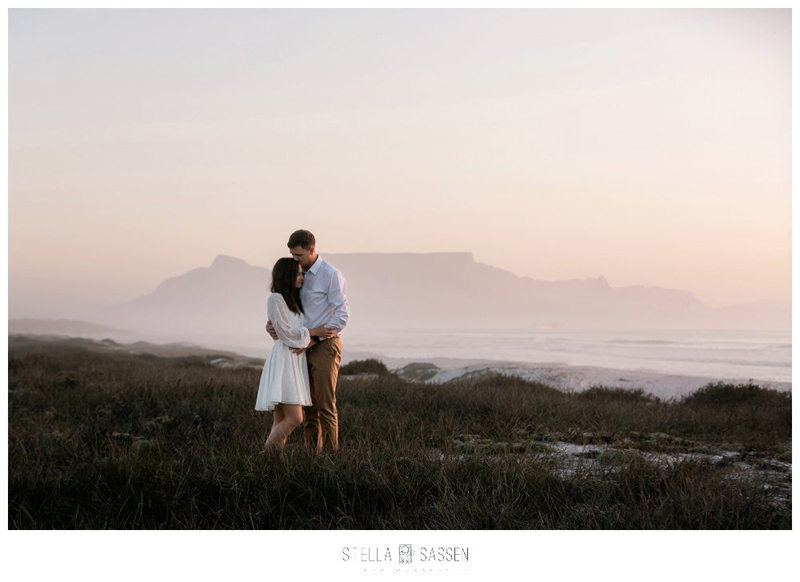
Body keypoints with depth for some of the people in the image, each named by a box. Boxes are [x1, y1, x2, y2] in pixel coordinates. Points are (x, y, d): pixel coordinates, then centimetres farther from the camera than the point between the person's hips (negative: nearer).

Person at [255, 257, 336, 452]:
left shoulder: (294, 300, 20)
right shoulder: (275, 299, -7)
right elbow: (285, 332, -10)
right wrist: (313, 332, -4)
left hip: (296, 361, 9)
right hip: (283, 361, -9)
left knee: (281, 422, 3)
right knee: (294, 418, -16)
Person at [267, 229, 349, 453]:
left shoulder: (330, 275, -11)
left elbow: (342, 314, -15)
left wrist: (311, 339, -19)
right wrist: (272, 324, -2)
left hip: (324, 345, -7)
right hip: (305, 348, 7)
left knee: (325, 403, -9)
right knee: (309, 404, 7)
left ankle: (330, 451, -6)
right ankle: (312, 452, 11)